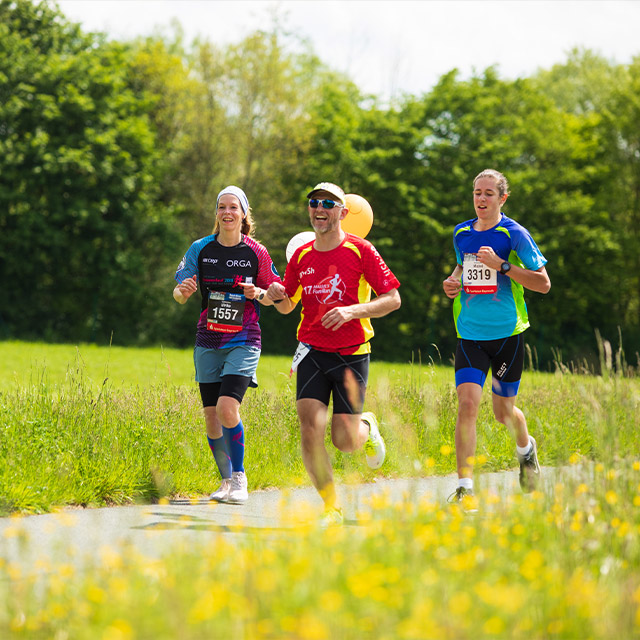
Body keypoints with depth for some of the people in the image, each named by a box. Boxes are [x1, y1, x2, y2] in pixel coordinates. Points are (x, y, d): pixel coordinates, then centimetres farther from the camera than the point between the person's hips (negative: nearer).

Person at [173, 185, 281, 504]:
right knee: (211, 416, 4)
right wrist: (182, 290, -20)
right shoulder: (200, 249, 2)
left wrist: (259, 294, -14)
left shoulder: (256, 253, -2)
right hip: (208, 343, 3)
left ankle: (239, 478, -2)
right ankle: (227, 480, 23)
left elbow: (273, 296, 8)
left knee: (227, 409, -19)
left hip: (244, 342, -3)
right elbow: (179, 293, 3)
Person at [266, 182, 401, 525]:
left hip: (351, 353, -3)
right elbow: (287, 306, 19)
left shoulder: (361, 250, -5)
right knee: (310, 430, -14)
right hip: (312, 351, 3)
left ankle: (367, 426, 34)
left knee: (345, 441, -4)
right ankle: (331, 506, 0)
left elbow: (393, 298, -6)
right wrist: (277, 295, -5)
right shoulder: (301, 256, 7)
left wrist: (352, 310, -20)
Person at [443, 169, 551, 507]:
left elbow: (543, 283, -9)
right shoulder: (461, 233, 7)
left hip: (507, 334, -2)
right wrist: (453, 281, 5)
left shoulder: (514, 234, -7)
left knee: (503, 410, 11)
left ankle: (526, 448, 47)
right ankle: (464, 487, -14)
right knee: (467, 404, -16)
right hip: (470, 335, 2)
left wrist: (501, 265, -19)